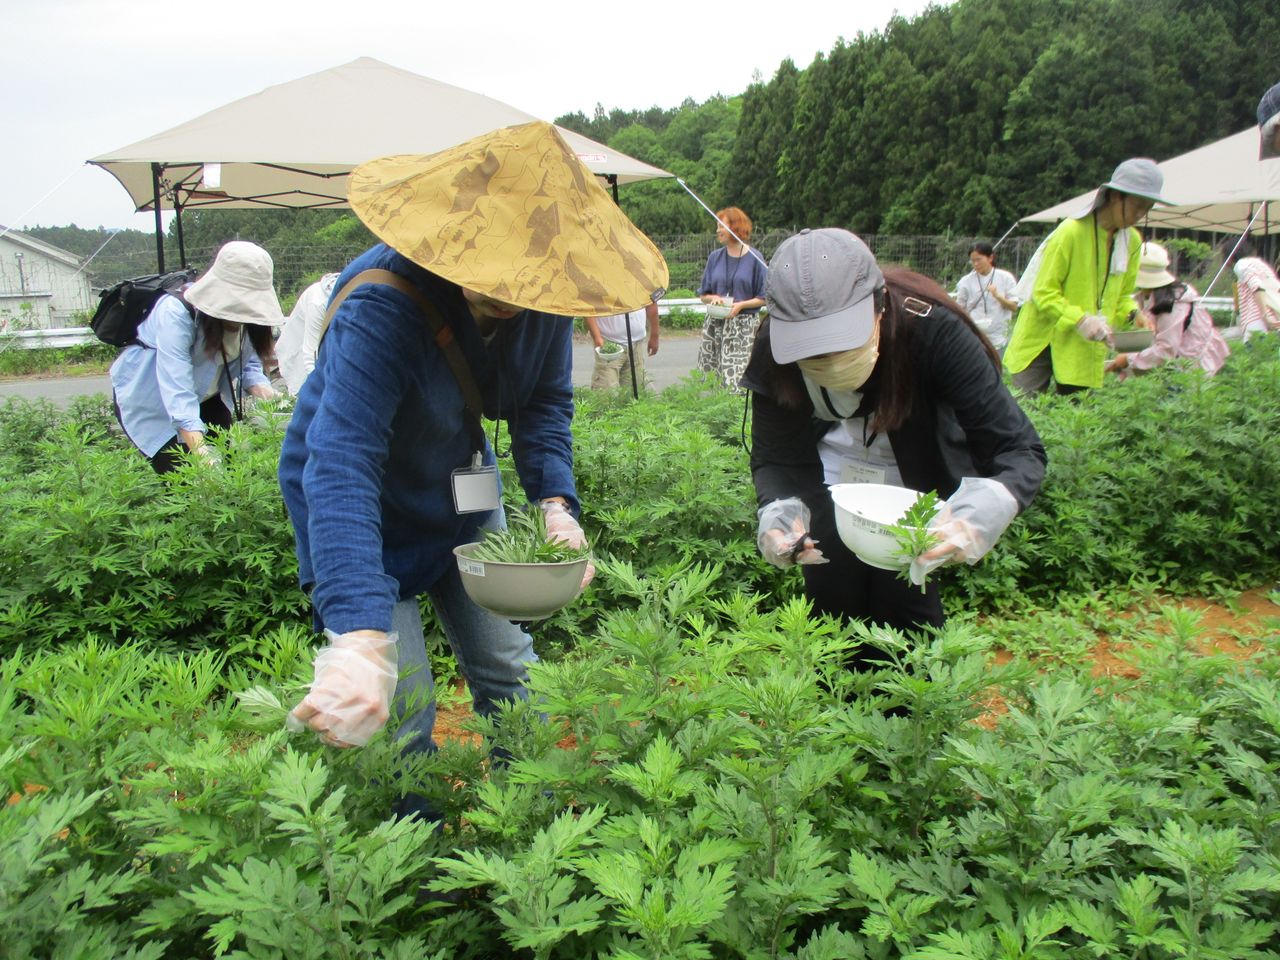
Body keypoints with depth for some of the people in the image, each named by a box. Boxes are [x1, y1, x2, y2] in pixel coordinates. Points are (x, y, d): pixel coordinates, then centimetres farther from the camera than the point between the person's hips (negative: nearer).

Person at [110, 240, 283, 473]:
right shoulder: (176, 312, -33)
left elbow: (248, 362, -6)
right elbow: (177, 386, -43)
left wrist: (267, 394, -29)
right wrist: (199, 448, -55)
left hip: (204, 396, 6)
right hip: (147, 397, -6)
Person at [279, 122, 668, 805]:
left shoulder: (538, 293, -18)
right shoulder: (381, 307, -37)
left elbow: (546, 404, -5)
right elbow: (342, 467, -48)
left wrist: (555, 503, -23)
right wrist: (359, 639, -59)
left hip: (463, 493, 6)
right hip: (364, 510, -5)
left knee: (508, 673, 12)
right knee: (397, 717, -5)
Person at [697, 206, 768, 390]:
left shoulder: (755, 259, -2)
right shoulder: (715, 257, 9)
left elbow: (764, 298, -1)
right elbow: (703, 295, 14)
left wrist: (741, 304, -15)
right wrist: (713, 298, -8)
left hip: (744, 327, -4)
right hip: (715, 325, 4)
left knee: (737, 379, -11)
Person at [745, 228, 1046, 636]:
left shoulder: (932, 330, -32)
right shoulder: (775, 347, -26)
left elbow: (1019, 449, -33)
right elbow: (775, 457, -19)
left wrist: (990, 506, -55)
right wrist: (778, 511, -42)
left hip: (917, 494, -2)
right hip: (832, 492, 2)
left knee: (907, 632, -3)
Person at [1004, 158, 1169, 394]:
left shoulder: (1132, 241, 6)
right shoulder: (1071, 232, -15)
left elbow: (1122, 295, 16)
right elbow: (1043, 293, -15)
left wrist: (1133, 314, -6)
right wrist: (1081, 320, -27)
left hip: (1086, 351, 6)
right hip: (1044, 340, -6)